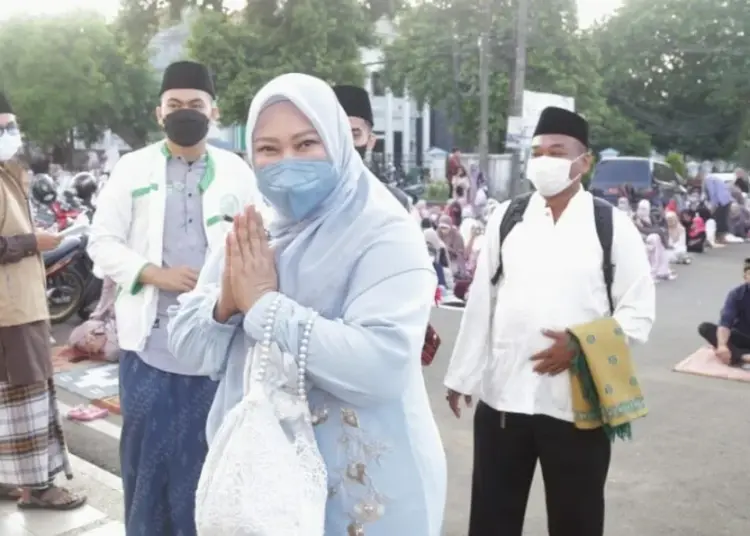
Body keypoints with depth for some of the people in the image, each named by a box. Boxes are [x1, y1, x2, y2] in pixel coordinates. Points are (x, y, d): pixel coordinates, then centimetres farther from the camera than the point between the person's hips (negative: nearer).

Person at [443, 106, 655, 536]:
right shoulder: (507, 218, 4)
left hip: (578, 403, -2)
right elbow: (481, 302, 6)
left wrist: (580, 345, -16)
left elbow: (640, 313, -1)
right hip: (502, 395, 2)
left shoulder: (613, 225, -2)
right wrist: (463, 376, 6)